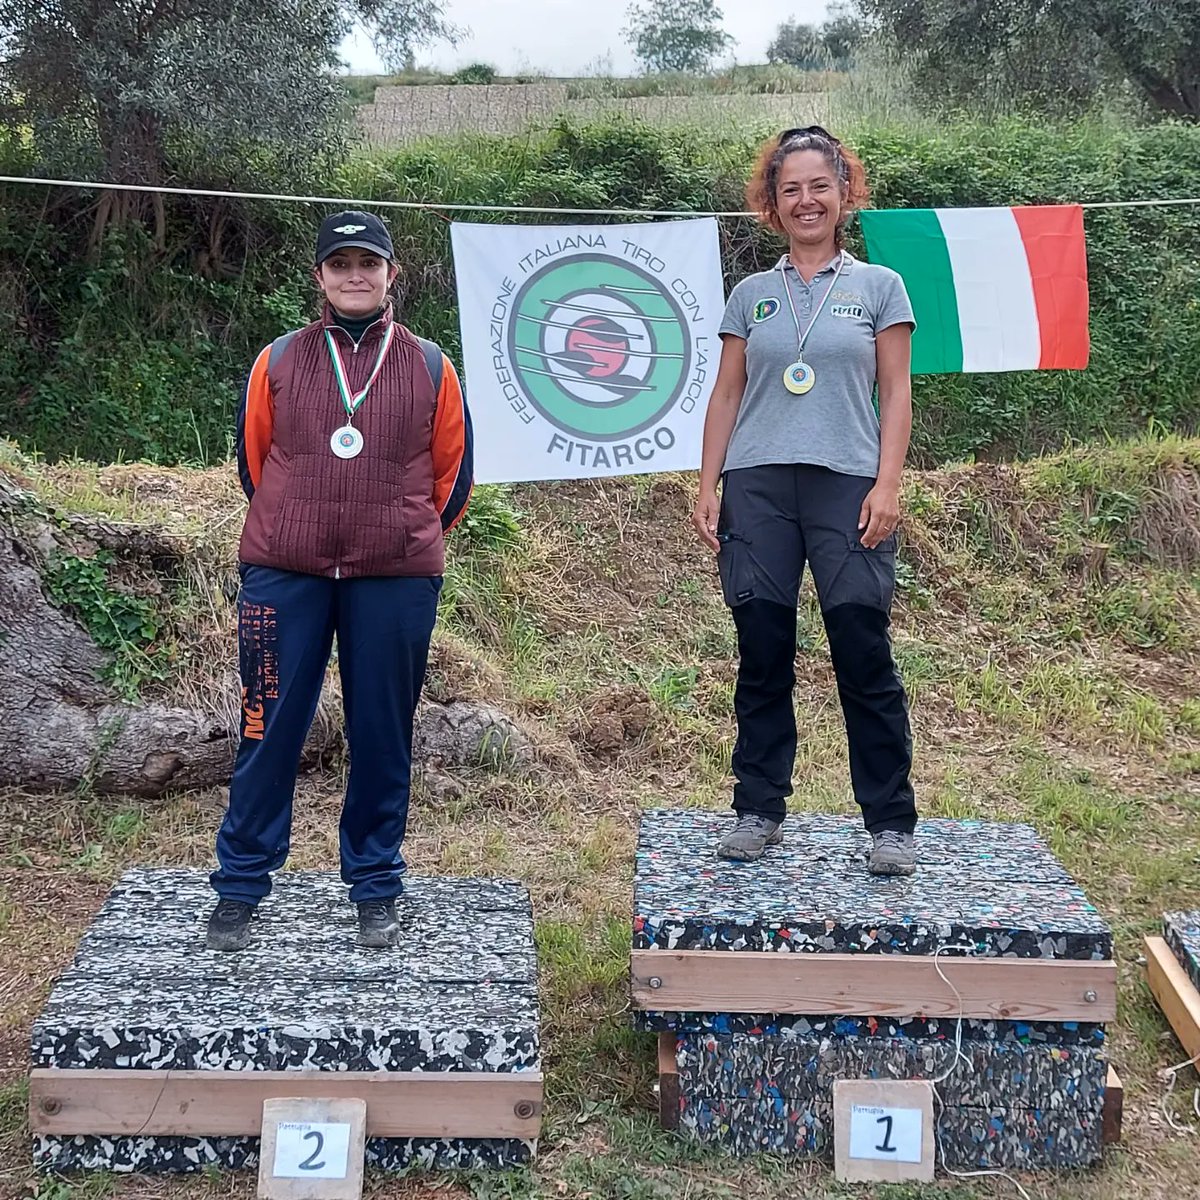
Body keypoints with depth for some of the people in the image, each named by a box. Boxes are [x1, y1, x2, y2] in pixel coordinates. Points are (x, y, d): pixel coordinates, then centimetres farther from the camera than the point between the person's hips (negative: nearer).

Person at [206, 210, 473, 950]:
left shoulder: (430, 368, 5)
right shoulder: (278, 361, 5)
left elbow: (453, 471, 12)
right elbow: (252, 458, 14)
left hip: (395, 581, 0)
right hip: (283, 577, 0)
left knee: (383, 732, 6)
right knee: (270, 728, 3)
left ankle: (377, 889, 19)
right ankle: (241, 886, 14)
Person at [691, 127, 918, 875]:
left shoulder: (878, 287, 9)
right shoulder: (751, 296, 14)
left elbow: (896, 394, 4)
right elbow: (727, 396, 14)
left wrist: (888, 484, -7)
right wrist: (707, 488, 5)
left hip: (848, 485, -2)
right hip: (757, 486, 2)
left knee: (864, 654, -6)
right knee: (763, 656, 4)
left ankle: (891, 822, 3)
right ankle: (760, 811, 15)